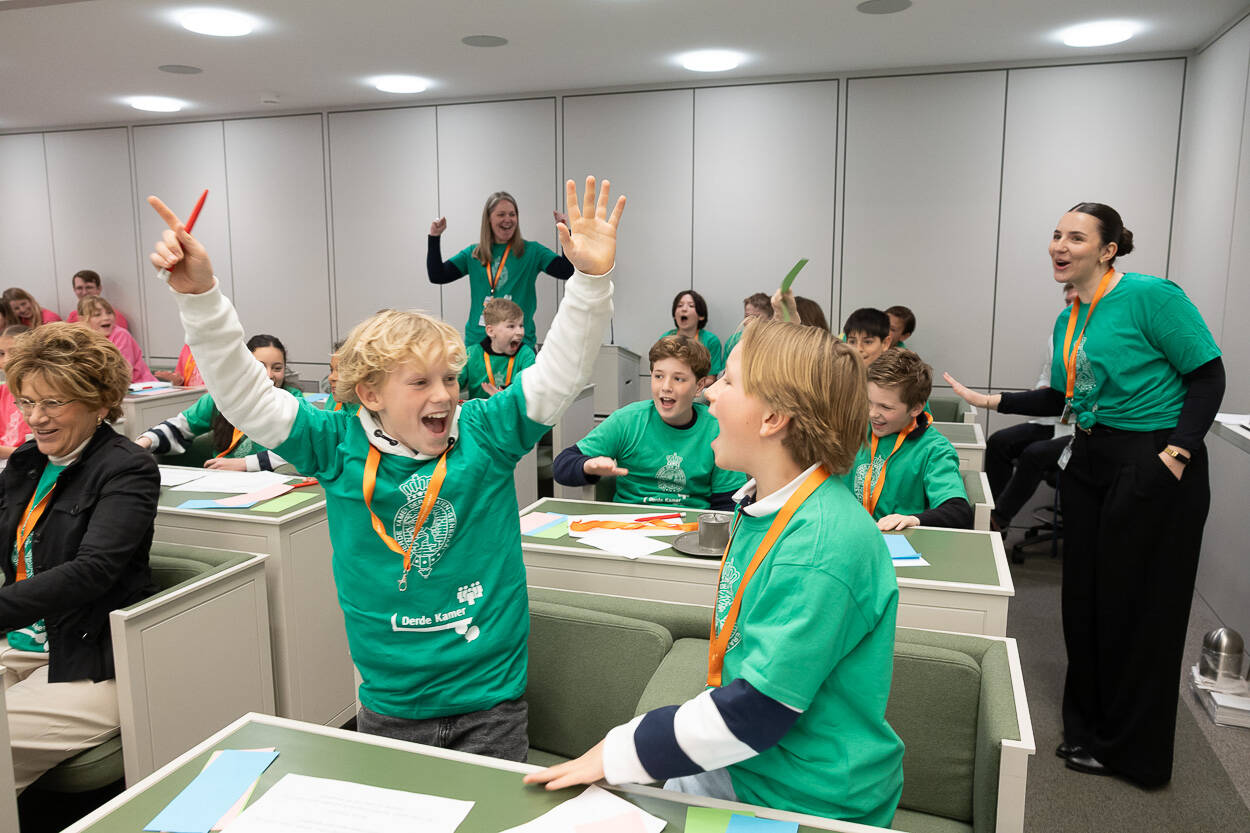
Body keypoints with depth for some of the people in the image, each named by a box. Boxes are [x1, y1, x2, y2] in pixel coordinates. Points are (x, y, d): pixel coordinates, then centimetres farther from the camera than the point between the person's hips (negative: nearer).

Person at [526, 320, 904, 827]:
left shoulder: (822, 548, -28)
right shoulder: (764, 507, 2)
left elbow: (757, 710, -25)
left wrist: (619, 753, -18)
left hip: (811, 804, -7)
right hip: (744, 766, 7)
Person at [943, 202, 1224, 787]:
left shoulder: (1151, 296, -14)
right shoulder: (1067, 321, 10)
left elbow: (1207, 375, -13)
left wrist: (1176, 453, -21)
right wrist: (992, 400, 7)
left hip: (1152, 467, -8)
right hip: (1090, 462, 8)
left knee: (1135, 606, 3)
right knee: (1084, 597, 14)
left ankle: (1131, 751, 21)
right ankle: (1087, 729, 32)